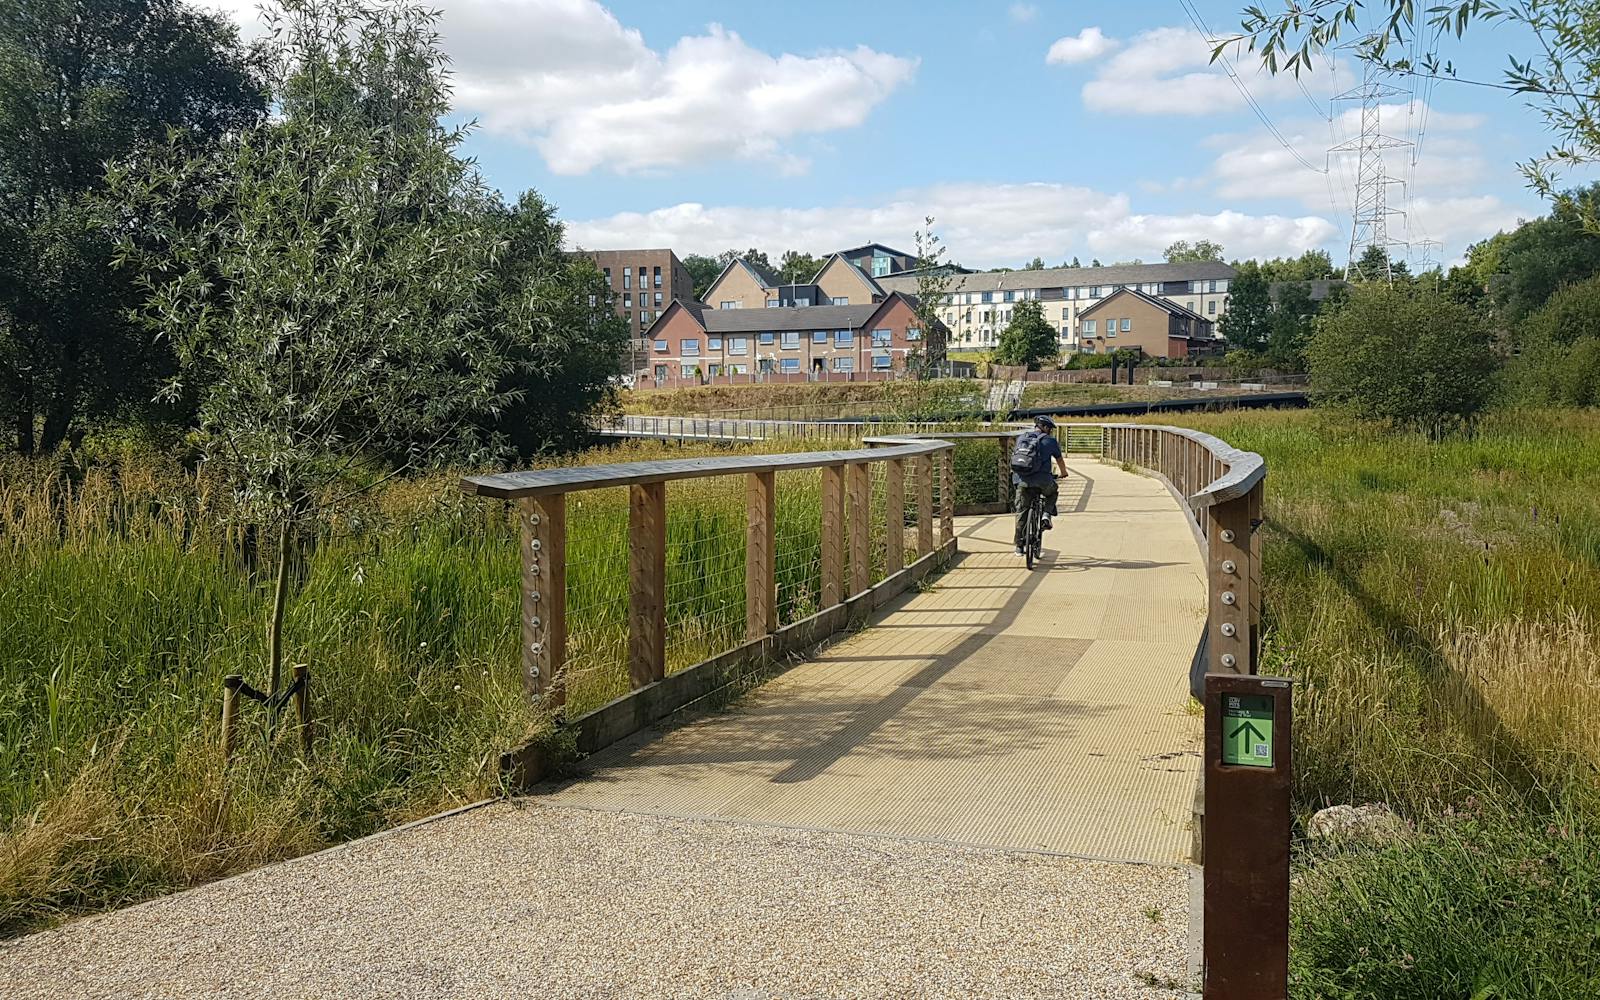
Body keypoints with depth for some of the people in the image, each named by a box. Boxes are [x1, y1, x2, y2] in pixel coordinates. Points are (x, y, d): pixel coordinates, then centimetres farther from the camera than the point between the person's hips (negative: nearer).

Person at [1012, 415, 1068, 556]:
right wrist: (1064, 473, 36)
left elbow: (1015, 457, 26)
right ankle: (1047, 515, 7)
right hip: (1042, 479, -3)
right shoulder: (1050, 441, 4)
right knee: (1053, 493, 31)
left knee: (1021, 512, 13)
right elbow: (1060, 460, 16)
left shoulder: (1021, 438, 15)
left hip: (1022, 480, 3)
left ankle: (1019, 546, 13)